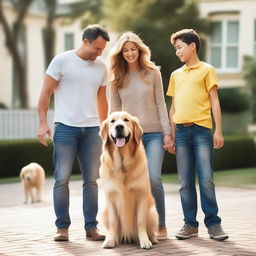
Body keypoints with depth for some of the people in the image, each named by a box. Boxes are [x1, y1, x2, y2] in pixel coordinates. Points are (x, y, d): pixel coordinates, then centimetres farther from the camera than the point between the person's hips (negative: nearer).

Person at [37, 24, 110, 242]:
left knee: (91, 180, 4)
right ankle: (62, 227, 5)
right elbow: (46, 93, -1)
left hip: (92, 129, 4)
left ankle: (91, 227, 11)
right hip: (65, 127, -4)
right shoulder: (62, 60, -2)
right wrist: (43, 122, -8)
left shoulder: (101, 67, 11)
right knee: (62, 179, -3)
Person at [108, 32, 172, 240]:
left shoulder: (152, 73, 4)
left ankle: (161, 225, -2)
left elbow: (160, 104, 4)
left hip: (153, 133, -2)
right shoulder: (117, 78, 8)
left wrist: (167, 132, 0)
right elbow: (114, 109, 10)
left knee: (154, 178, -13)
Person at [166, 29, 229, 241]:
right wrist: (171, 135, 15)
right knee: (185, 182, 3)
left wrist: (219, 130, -7)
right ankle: (190, 224, 8)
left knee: (206, 179, -7)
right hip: (181, 131, 4)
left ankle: (213, 223, 1)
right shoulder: (176, 75, 18)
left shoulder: (206, 70, 5)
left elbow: (214, 101, 0)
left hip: (201, 130, -4)